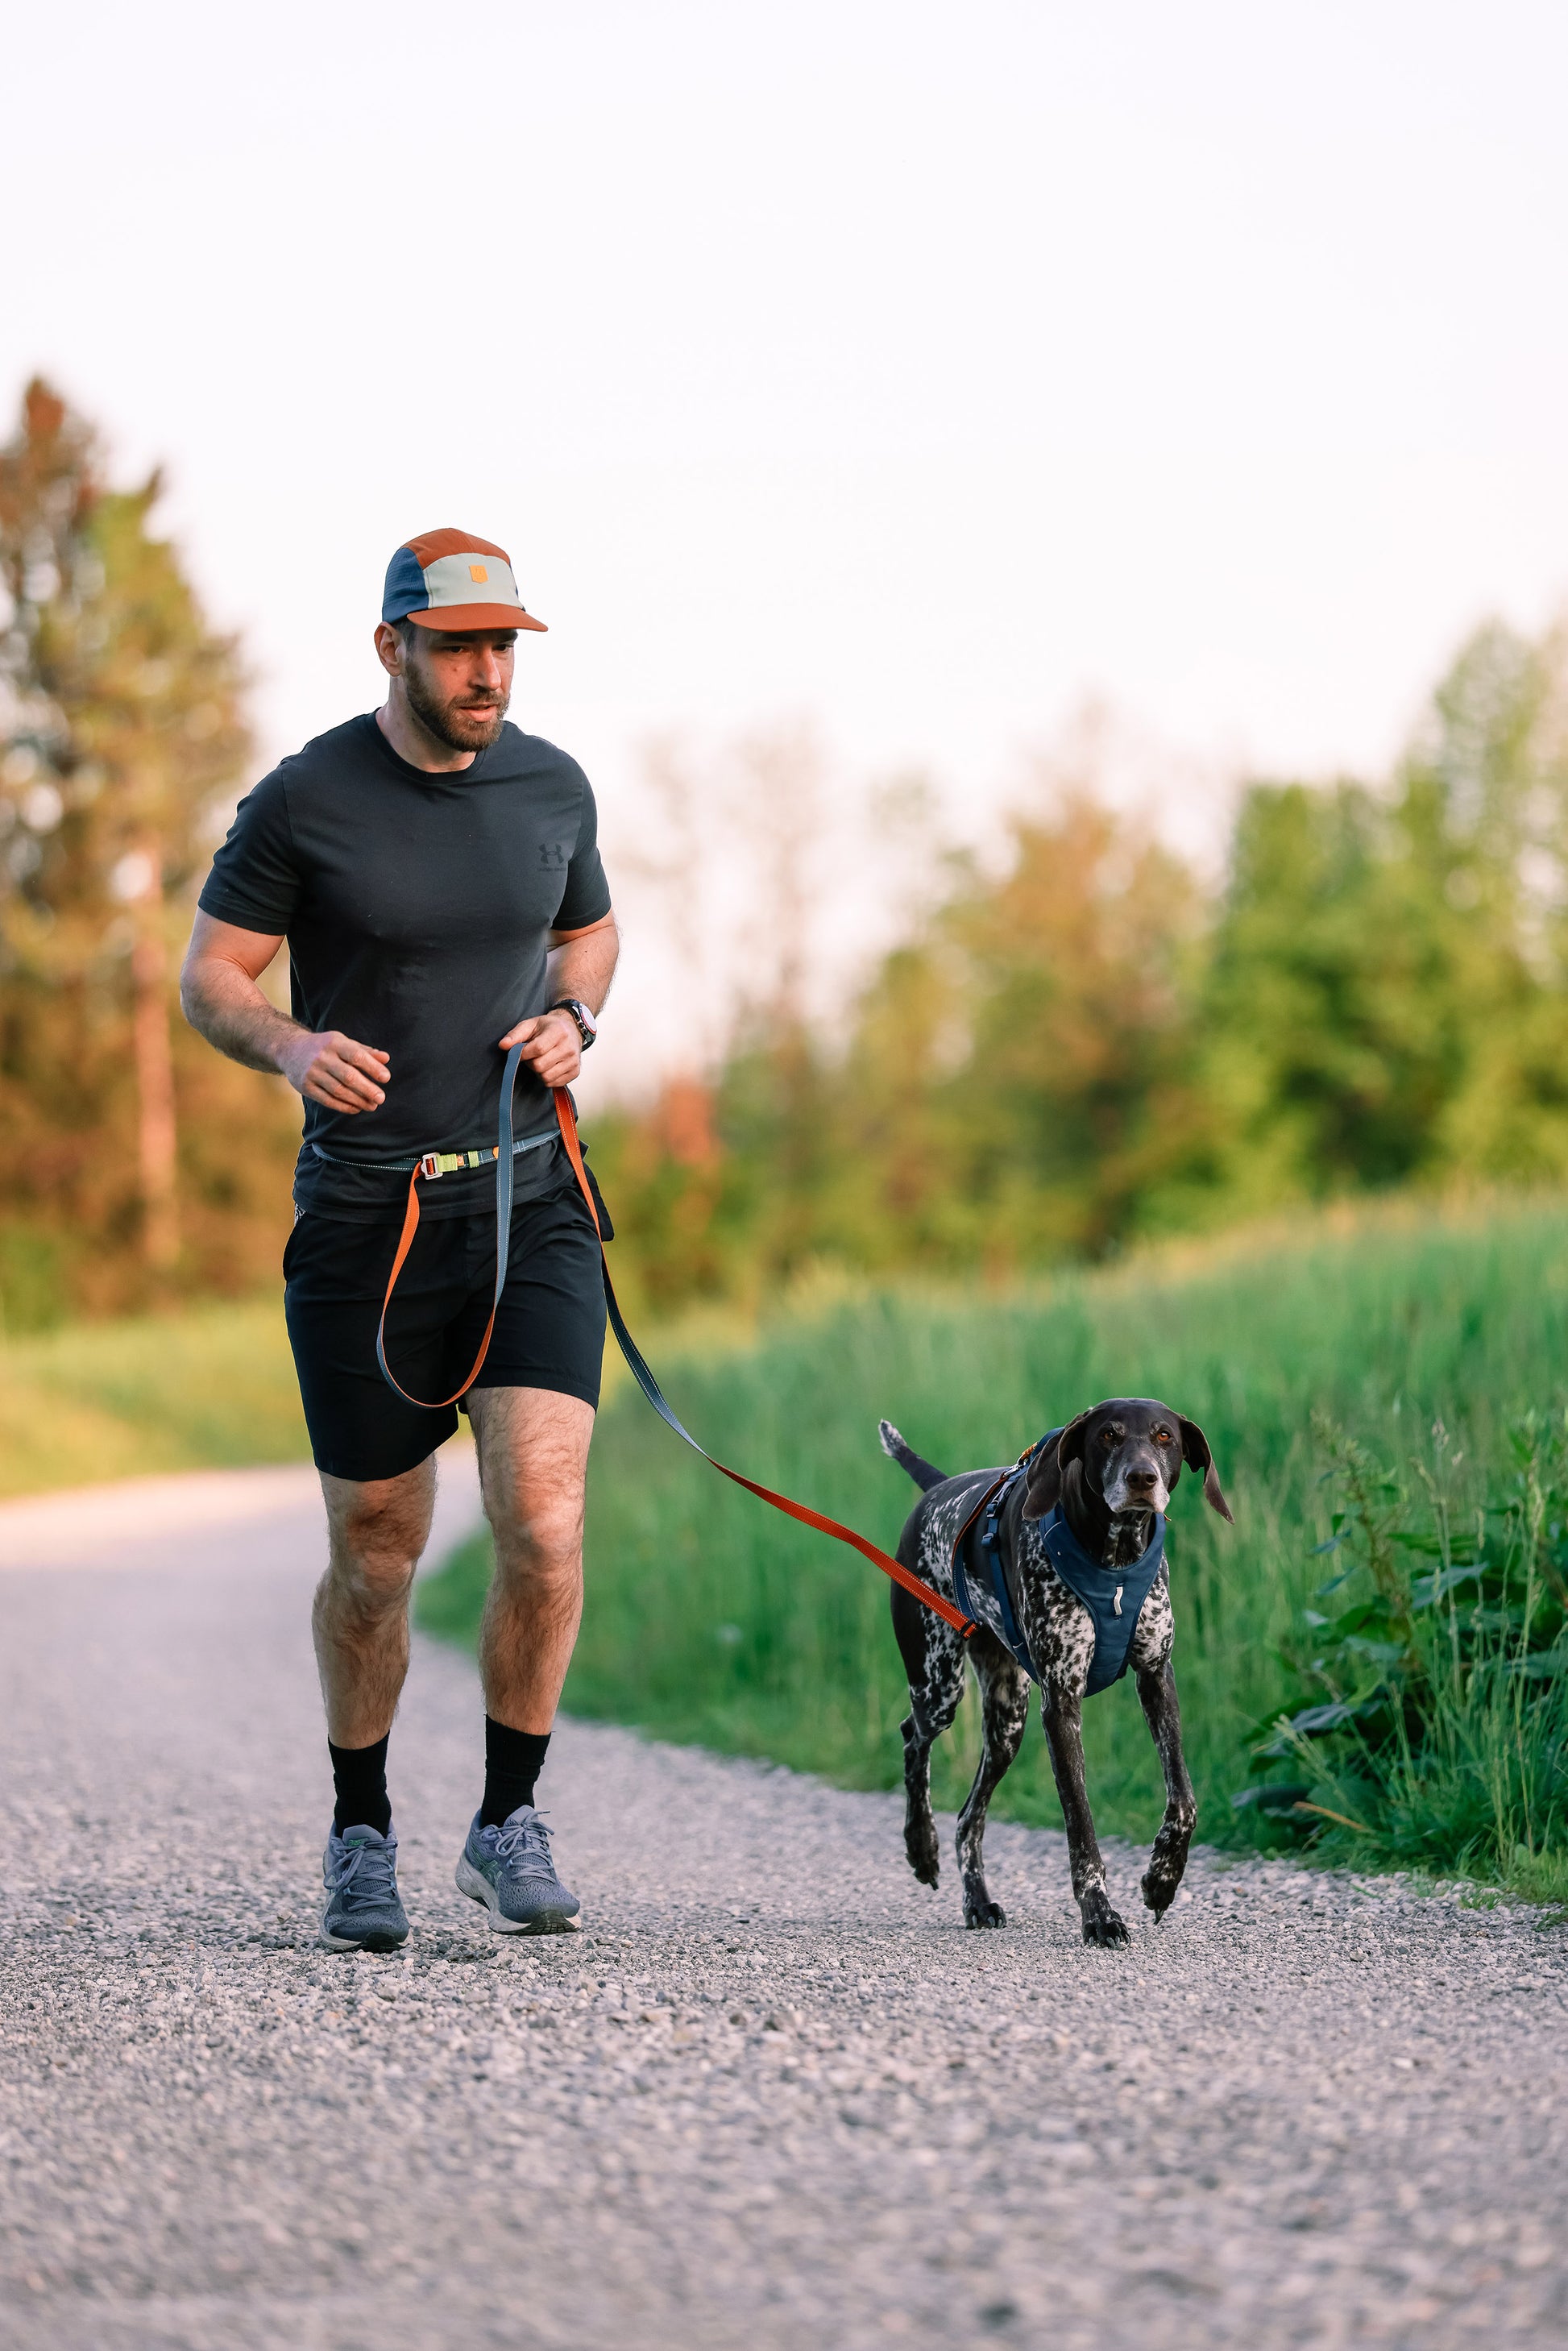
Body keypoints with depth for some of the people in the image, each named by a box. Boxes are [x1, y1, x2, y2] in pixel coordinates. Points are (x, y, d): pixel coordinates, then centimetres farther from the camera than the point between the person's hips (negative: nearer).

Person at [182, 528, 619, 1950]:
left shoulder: (552, 787, 5)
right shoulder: (303, 804, -6)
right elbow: (209, 976, 0)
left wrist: (576, 1017, 1)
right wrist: (291, 1045, -21)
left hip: (531, 1206, 2)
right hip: (364, 1219, -2)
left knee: (545, 1527, -13)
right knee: (377, 1556, 7)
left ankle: (511, 1820, 7)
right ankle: (362, 1835, 28)